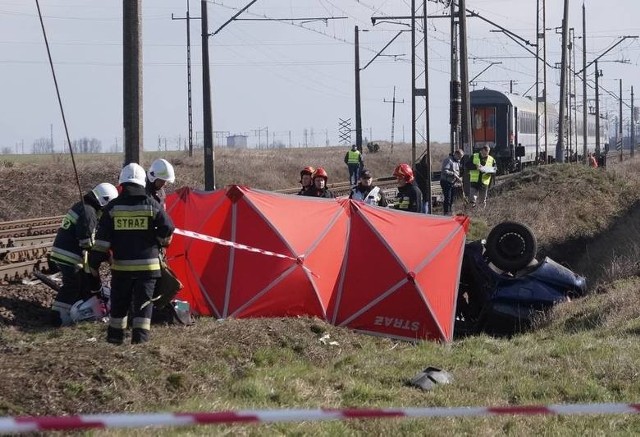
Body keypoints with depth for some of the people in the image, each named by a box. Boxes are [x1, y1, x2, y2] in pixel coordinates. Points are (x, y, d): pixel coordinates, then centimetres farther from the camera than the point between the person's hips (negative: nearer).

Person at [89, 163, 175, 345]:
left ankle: (115, 336, 23)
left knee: (119, 302, 15)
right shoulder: (152, 205, -4)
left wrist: (94, 262, 2)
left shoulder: (112, 207, -1)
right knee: (143, 302, 2)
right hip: (147, 265, -1)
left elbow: (102, 239, -3)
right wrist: (160, 243, 19)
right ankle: (140, 336, -8)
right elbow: (167, 229, -3)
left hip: (121, 265, 1)